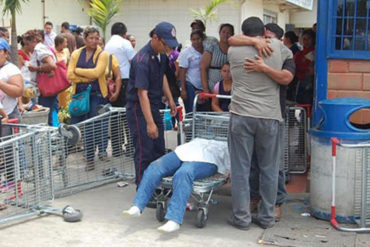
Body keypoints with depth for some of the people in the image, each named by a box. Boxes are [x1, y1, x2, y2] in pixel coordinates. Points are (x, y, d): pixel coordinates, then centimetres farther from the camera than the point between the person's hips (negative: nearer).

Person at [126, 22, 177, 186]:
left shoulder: (161, 55, 2)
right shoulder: (142, 60, -26)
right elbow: (142, 93, -30)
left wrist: (170, 100, 16)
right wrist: (150, 123, -34)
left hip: (154, 106, 9)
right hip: (139, 109, -9)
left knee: (159, 150, 15)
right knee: (144, 152, -3)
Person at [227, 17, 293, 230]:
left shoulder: (234, 51, 4)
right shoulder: (277, 46, 5)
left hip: (241, 115, -1)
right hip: (269, 117, 1)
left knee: (240, 169, 5)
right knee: (269, 169, 11)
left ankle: (241, 218, 11)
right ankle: (267, 217, 18)